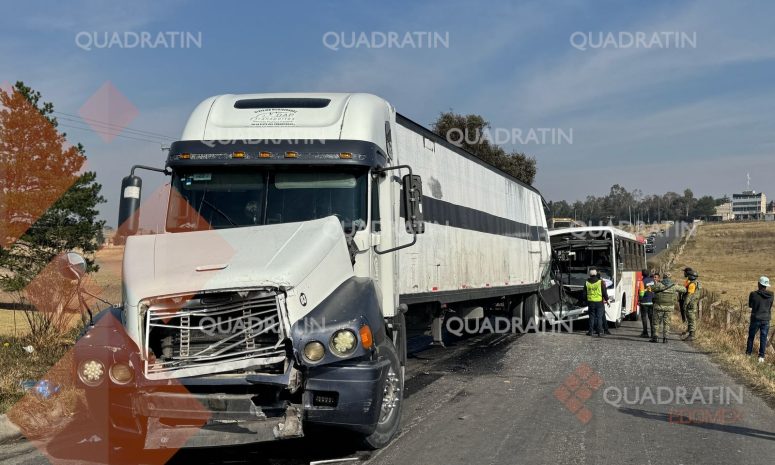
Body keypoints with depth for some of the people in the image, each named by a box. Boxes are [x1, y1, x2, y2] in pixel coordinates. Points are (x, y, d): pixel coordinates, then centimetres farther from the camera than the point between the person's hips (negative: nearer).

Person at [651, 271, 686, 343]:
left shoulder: (659, 284, -9)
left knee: (656, 322, 8)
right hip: (669, 307, 2)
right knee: (666, 323, 11)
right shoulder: (674, 286, 0)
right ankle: (665, 338, 6)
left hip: (659, 306, -2)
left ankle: (654, 337, 2)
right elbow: (684, 289, 12)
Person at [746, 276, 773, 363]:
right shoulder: (770, 295, -7)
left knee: (751, 337, 14)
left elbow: (750, 305, 0)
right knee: (763, 338, 10)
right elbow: (770, 306, 8)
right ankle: (761, 356, 10)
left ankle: (748, 354, 21)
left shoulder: (754, 294, -15)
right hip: (766, 320, 2)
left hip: (755, 319, -2)